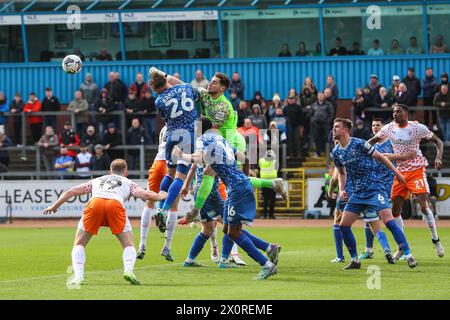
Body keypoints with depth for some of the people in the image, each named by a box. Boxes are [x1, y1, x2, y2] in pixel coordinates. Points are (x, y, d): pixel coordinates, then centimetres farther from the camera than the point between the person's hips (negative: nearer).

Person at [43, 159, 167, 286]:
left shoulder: (97, 181, 40)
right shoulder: (128, 183, 34)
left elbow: (71, 191, 39)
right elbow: (146, 195, 21)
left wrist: (55, 206, 49)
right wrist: (160, 196, 41)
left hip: (94, 203, 1)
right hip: (116, 204, -1)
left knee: (79, 244, 17)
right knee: (129, 245, 14)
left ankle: (78, 276, -4)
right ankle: (128, 270, -13)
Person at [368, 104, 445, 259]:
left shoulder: (418, 128, -10)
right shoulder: (389, 128, 2)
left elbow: (438, 141, -3)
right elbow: (373, 141, 17)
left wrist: (439, 157, -21)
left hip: (417, 170, -5)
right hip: (400, 172, 5)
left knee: (424, 206, -18)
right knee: (395, 210, 2)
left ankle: (436, 241, -2)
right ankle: (402, 247, 16)